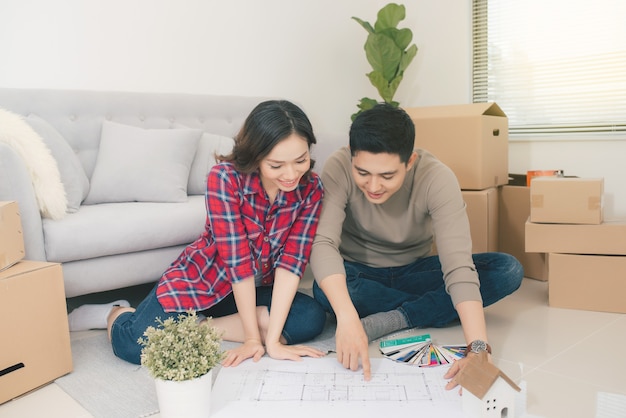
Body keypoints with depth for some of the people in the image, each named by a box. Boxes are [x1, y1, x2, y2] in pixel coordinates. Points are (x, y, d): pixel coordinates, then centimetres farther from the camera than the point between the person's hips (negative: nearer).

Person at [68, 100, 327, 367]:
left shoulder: (311, 189, -15)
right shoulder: (226, 177, -25)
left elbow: (291, 261, -20)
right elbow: (237, 260, -26)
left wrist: (271, 341, -26)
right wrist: (252, 338, -23)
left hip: (256, 290, 4)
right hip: (202, 278, -4)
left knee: (311, 319, -23)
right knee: (135, 344, -26)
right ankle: (117, 313, 13)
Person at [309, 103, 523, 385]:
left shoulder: (436, 177, -25)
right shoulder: (339, 168, -25)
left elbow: (458, 264, -33)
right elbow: (323, 243, -35)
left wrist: (478, 349, -44)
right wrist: (347, 317, -50)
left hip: (413, 271, 1)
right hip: (359, 273, 0)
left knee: (509, 270, -20)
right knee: (324, 291, -37)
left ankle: (390, 320, -20)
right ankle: (434, 306, -14)